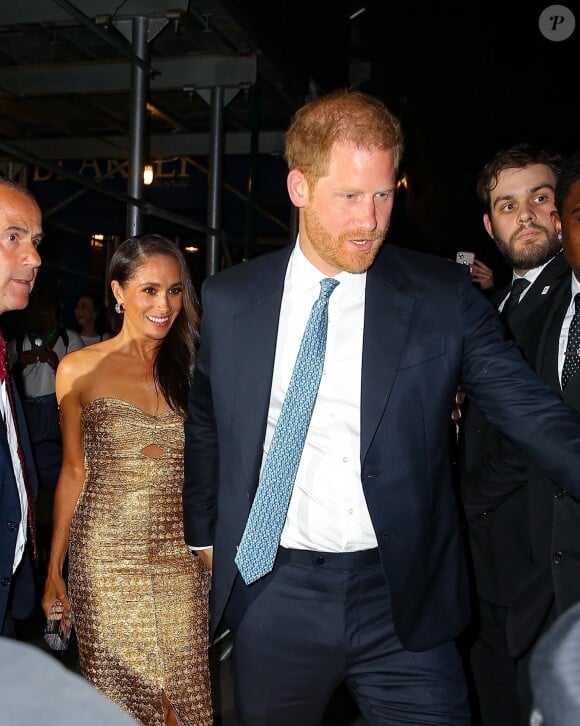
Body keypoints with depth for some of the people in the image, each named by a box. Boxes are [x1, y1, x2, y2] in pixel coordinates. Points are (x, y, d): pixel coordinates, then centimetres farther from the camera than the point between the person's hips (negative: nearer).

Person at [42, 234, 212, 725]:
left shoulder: (191, 367, 5)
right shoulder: (80, 370, 0)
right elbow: (74, 472, 5)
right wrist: (54, 569, 5)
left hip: (181, 556, 2)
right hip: (107, 556, -1)